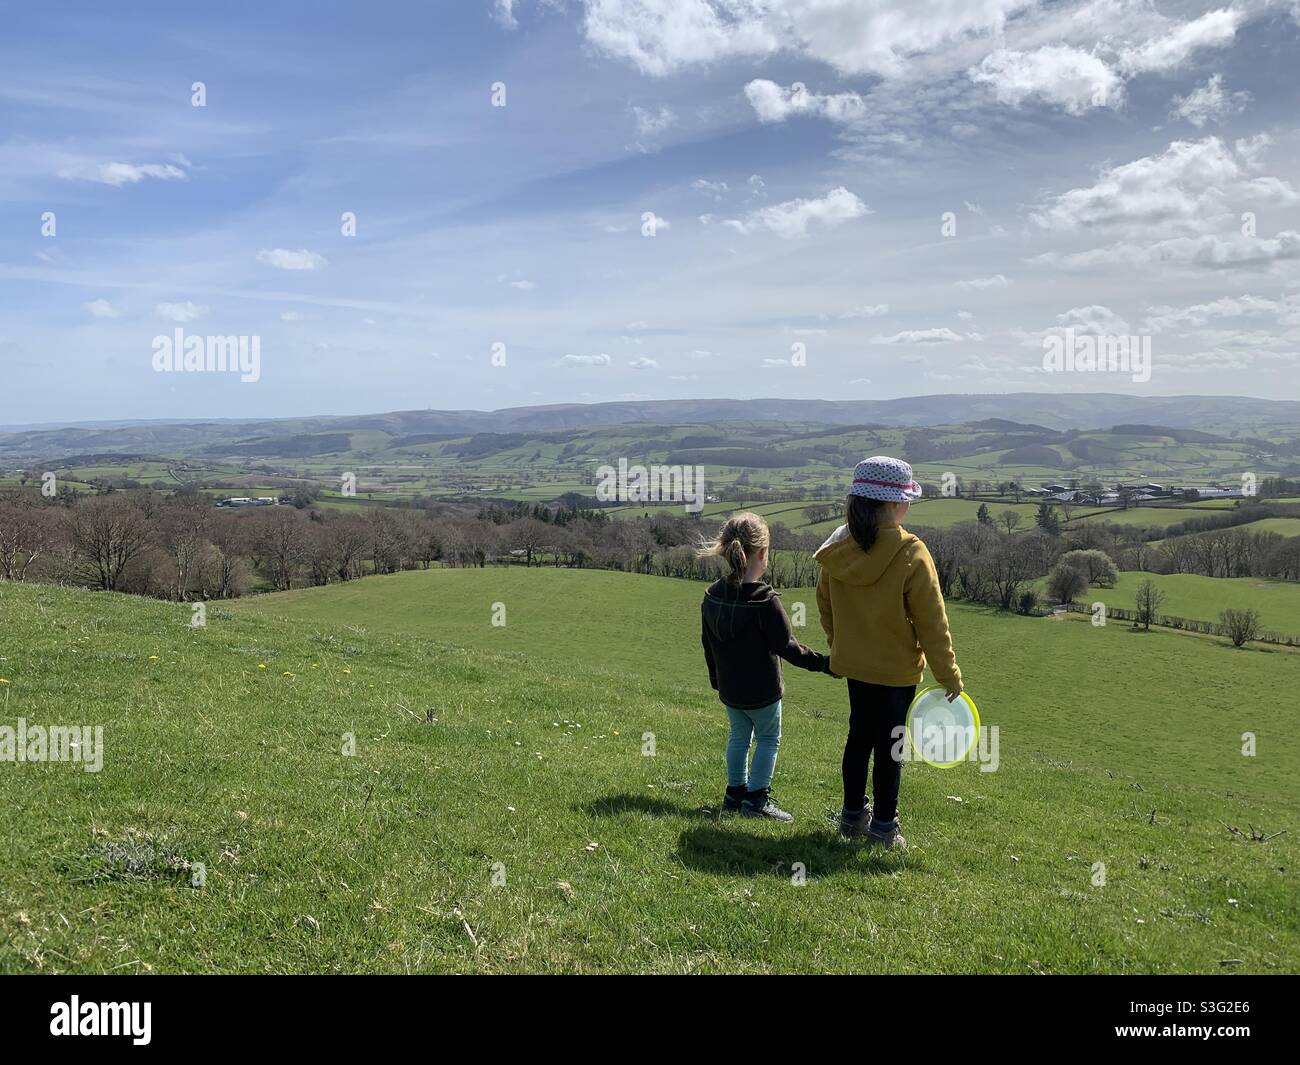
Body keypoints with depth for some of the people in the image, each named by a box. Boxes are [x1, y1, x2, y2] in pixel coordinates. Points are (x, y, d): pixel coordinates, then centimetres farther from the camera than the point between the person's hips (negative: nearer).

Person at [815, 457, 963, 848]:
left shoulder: (838, 548, -6)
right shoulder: (910, 553, -22)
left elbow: (825, 606, 6)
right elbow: (931, 622, -17)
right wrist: (949, 675, -8)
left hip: (852, 664, 5)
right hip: (897, 668, -5)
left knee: (859, 734, 19)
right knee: (889, 743, 9)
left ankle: (853, 815, 32)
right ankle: (883, 827, 19)